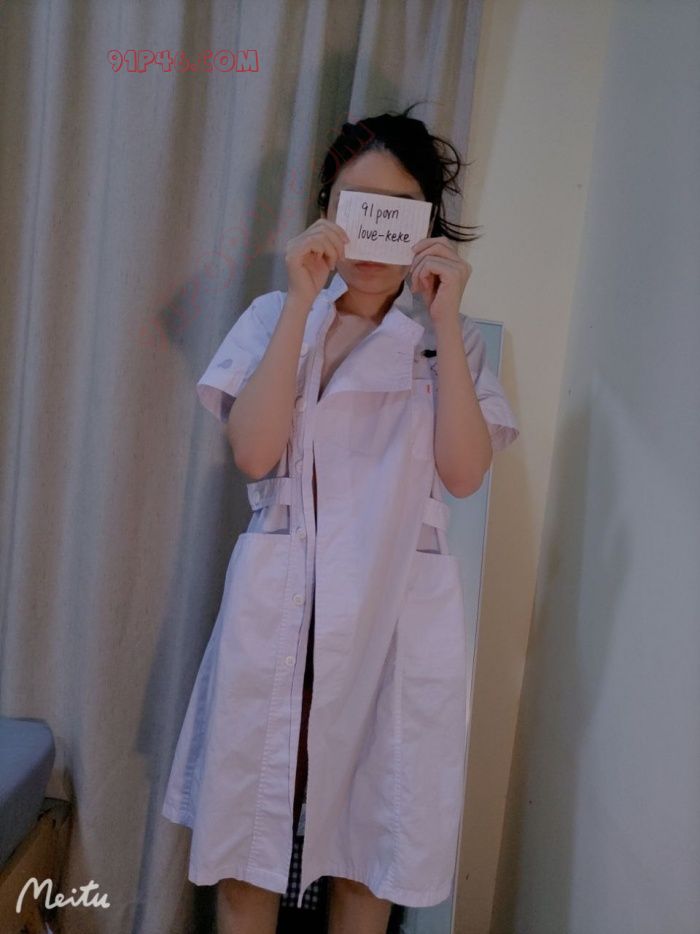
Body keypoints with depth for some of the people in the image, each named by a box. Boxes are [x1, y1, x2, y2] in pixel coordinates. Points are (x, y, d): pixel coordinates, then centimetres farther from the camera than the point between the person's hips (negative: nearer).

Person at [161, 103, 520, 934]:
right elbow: (253, 452, -11)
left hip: (398, 610, 1)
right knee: (247, 840, 10)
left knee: (371, 845, 13)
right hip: (279, 605, 0)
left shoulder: (451, 338, 7)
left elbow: (464, 472, -8)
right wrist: (302, 301, -14)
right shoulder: (274, 318, 5)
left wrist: (444, 320, -11)